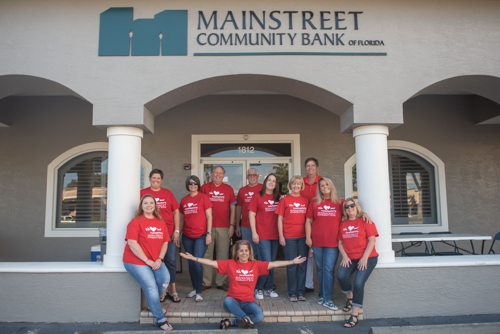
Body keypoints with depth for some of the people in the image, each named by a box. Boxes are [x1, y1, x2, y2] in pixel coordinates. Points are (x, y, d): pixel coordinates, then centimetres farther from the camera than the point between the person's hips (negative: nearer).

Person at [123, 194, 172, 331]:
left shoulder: (160, 223, 7)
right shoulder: (136, 222, -9)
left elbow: (165, 242, 8)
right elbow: (132, 243, -16)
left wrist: (159, 259, -7)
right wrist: (147, 261, -16)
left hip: (155, 261, 5)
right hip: (136, 261, -5)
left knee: (165, 279, -16)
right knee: (151, 287, -11)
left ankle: (153, 304, 14)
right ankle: (161, 319, 4)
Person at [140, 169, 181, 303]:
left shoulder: (167, 193, 7)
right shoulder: (143, 193, 4)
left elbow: (176, 212, 8)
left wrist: (176, 230, 2)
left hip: (169, 233, 1)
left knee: (171, 260, 5)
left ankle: (173, 290, 16)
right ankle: (162, 290, 18)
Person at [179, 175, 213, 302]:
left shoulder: (203, 197, -2)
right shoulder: (184, 200, 10)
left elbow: (209, 216, -4)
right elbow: (182, 218, 16)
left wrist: (209, 233, -10)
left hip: (200, 236, -4)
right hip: (187, 236, 5)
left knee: (197, 263, -8)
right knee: (191, 263, 11)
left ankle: (199, 292, 4)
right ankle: (194, 288, 26)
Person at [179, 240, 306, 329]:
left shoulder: (256, 265, 3)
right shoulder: (230, 264, 1)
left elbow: (273, 264, -2)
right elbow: (211, 262, -5)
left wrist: (292, 262, -9)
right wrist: (193, 258, -13)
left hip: (248, 301, 1)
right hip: (233, 301, -1)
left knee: (260, 317, -27)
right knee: (228, 301, -36)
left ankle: (231, 322, -18)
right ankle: (246, 319, -35)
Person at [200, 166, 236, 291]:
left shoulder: (228, 189, 8)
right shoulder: (205, 187, 5)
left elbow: (232, 208, 8)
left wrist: (232, 225, 1)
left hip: (224, 227, 1)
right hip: (207, 226, -1)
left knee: (223, 255, 5)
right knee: (207, 254, 4)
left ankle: (221, 282, 16)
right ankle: (206, 282, 14)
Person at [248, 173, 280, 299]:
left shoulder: (278, 198, 9)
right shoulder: (258, 197, -2)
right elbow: (251, 214, -4)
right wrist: (254, 232, -9)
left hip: (275, 235, 5)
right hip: (262, 235, -4)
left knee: (272, 262, 11)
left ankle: (269, 288, 25)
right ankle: (259, 288, 10)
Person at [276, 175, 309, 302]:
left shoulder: (305, 200, 8)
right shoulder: (285, 200, 1)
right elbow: (280, 219, 0)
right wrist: (281, 236, -6)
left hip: (303, 237, 3)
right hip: (289, 237, -3)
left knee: (302, 265, 7)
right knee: (292, 265, 3)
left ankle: (301, 292, 19)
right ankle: (292, 293, 15)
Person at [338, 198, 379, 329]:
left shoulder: (365, 221, -1)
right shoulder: (343, 224, 12)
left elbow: (371, 241, -5)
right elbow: (340, 242, 12)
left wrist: (364, 258, -13)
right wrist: (345, 256, -4)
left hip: (367, 258, -3)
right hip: (349, 258, 3)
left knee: (358, 283, -21)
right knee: (341, 276, -24)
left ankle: (354, 316, -8)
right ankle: (350, 298, 7)